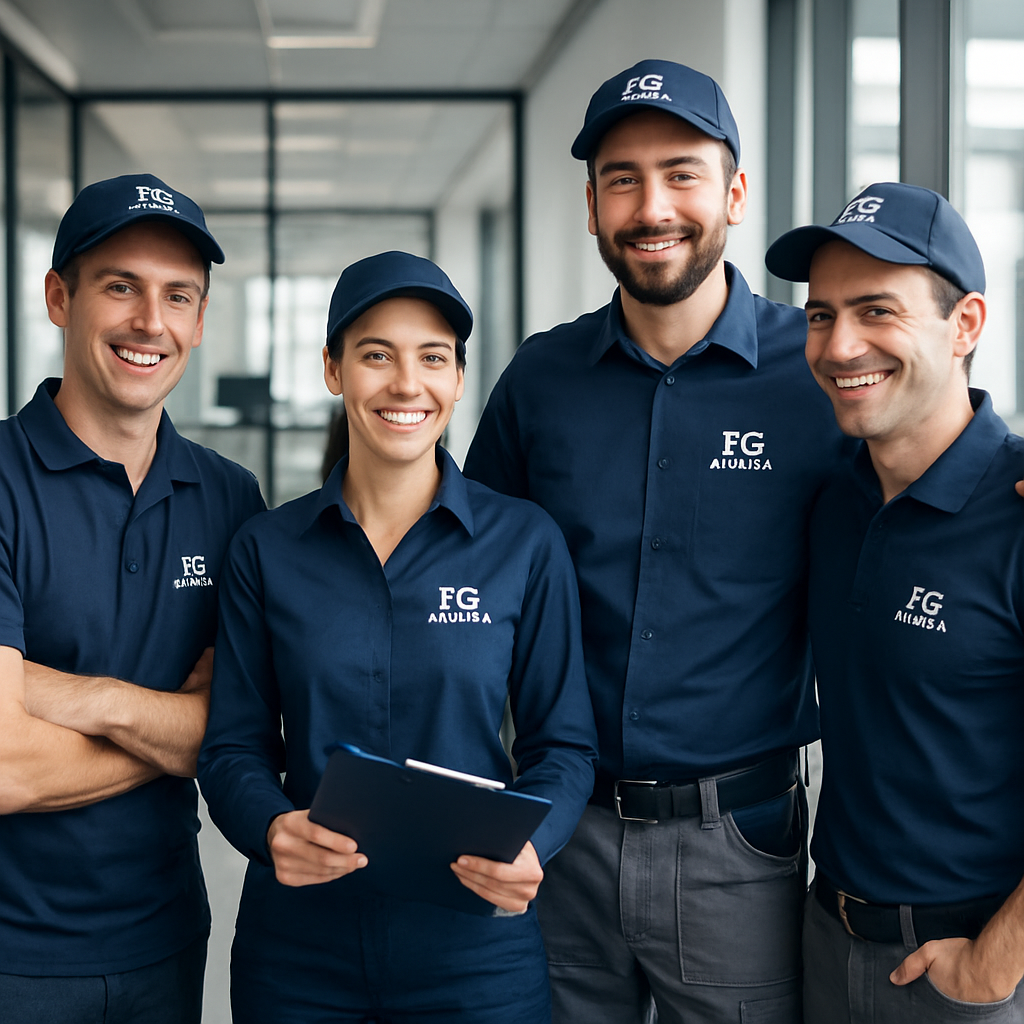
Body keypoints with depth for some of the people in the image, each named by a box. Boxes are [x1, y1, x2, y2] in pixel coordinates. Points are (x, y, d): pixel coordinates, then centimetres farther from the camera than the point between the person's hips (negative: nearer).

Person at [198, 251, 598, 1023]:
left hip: (476, 948, -1)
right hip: (297, 944, 1)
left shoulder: (527, 544, -2)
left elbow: (562, 745, 0)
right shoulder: (267, 549, 1)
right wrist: (272, 828, -18)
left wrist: (528, 845, -19)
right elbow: (233, 746, 2)